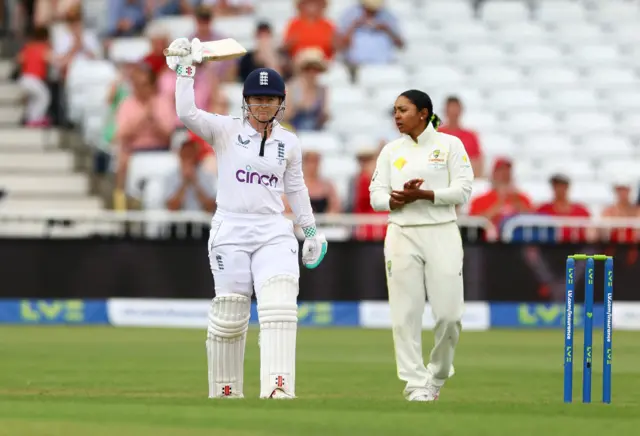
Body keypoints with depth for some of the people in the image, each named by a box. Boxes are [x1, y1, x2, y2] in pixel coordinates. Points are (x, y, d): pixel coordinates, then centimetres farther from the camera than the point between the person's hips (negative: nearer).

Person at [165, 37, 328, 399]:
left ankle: (279, 388, -27)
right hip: (230, 232, -2)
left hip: (274, 233, 2)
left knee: (280, 308, -17)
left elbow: (295, 187, 21)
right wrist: (187, 68, -17)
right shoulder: (226, 131, 1)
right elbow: (186, 113, -14)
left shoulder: (290, 143, 10)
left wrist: (311, 229, 24)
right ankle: (224, 393, 13)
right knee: (229, 316, 0)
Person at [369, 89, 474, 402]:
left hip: (442, 233, -2)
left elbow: (462, 190, -5)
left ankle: (437, 375, 16)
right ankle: (416, 385, -1)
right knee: (406, 314, -5)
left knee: (449, 314, -6)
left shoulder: (449, 145, 4)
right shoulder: (391, 151, 12)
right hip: (402, 235, 2)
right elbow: (377, 196, 7)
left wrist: (423, 194, -17)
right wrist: (400, 199, -15)